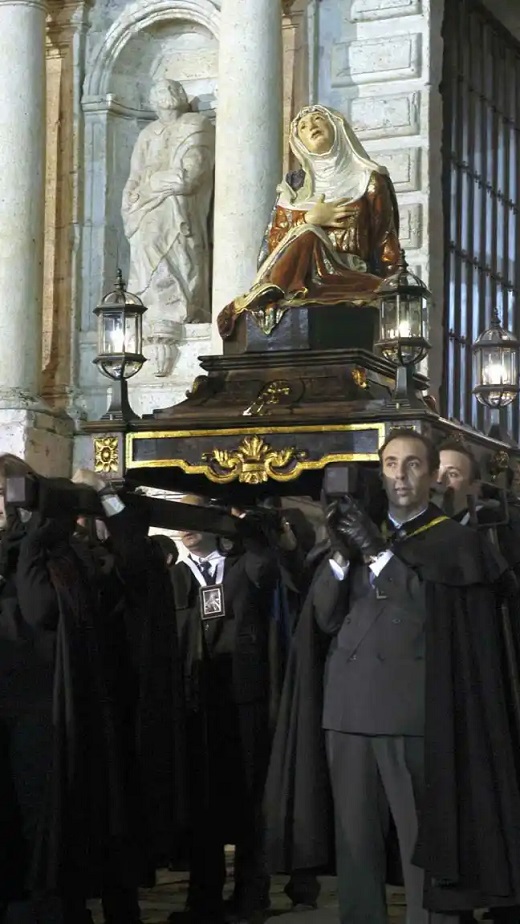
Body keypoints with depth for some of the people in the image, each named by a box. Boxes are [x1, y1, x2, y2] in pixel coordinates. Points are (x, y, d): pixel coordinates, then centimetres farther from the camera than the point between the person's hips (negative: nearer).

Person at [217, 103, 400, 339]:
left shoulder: (369, 181, 12)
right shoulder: (294, 187, 20)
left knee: (307, 237, -31)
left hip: (351, 282, -2)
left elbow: (386, 249, 7)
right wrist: (310, 220, -4)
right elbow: (274, 243, 11)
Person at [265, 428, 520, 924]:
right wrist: (340, 554, -9)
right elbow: (325, 616, 7)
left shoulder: (456, 541, 5)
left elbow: (431, 613, -11)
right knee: (355, 844, 6)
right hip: (349, 708, 4)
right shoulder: (357, 530, 18)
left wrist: (377, 552, -16)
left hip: (414, 712, -4)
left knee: (424, 846, -4)